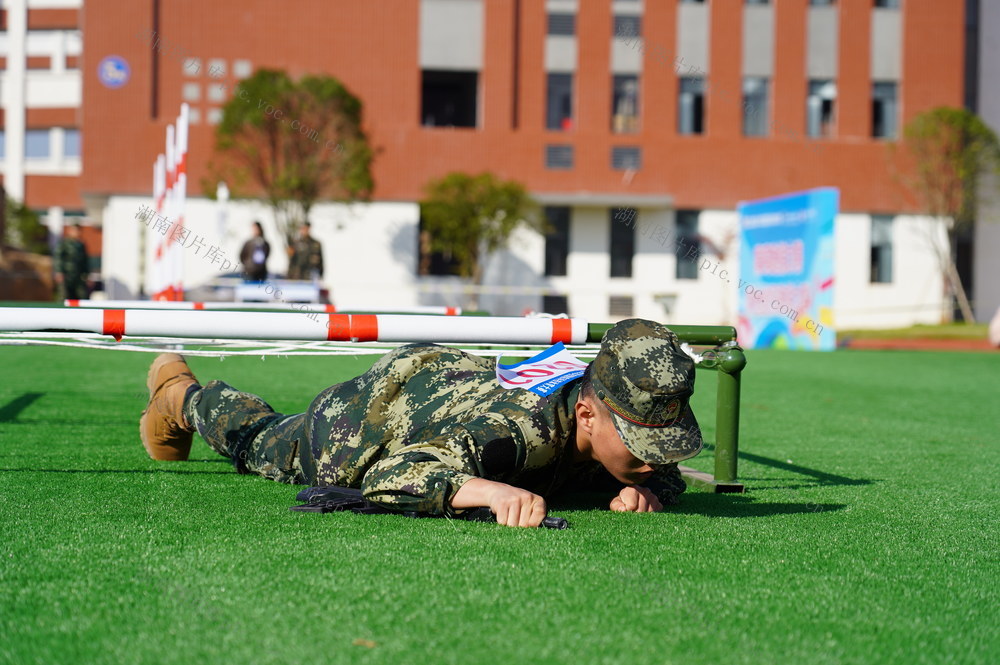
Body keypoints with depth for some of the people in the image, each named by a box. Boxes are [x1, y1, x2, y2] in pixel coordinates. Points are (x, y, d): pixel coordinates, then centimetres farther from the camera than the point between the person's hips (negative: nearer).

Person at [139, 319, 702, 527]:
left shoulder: (620, 423, -31)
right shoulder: (519, 432, -50)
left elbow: (667, 477, -9)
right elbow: (384, 478, -54)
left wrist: (648, 491, -34)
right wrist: (489, 490, -69)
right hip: (375, 404, -4)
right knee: (261, 442, 28)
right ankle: (182, 393, 56)